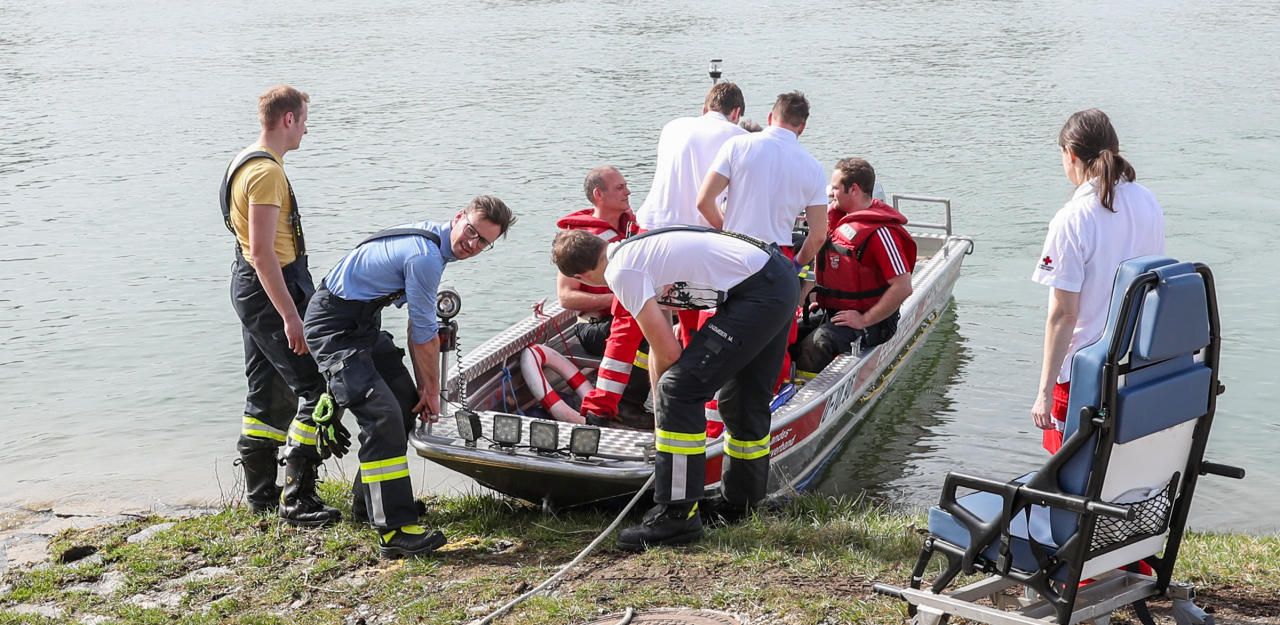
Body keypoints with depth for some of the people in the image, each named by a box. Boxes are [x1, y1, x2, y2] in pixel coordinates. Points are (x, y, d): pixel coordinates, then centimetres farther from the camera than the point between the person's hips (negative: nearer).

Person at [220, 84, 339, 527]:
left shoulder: (245, 163, 15)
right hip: (271, 290, -11)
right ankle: (298, 498, -6)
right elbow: (261, 251, -24)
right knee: (316, 388, -8)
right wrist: (290, 316, -25)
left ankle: (261, 493, 24)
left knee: (266, 394, 16)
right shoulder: (267, 172, -18)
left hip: (251, 289, 11)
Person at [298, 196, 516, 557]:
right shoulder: (425, 257, -23)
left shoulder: (431, 240, 8)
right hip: (334, 327, -11)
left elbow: (419, 325, 12)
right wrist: (433, 390, -1)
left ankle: (369, 500, 27)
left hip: (362, 322, 11)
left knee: (406, 401, 14)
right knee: (383, 415, -20)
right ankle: (394, 530, -21)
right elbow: (424, 334, -14)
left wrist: (423, 387, 11)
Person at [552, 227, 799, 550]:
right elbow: (660, 342, 25)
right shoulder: (637, 250, 18)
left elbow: (668, 352, -9)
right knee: (743, 400, 24)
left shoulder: (621, 271, -11)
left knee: (680, 390, -9)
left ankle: (677, 516, -4)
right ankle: (744, 500, 42)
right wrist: (662, 413, 30)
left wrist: (666, 392, 13)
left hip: (758, 296, -10)